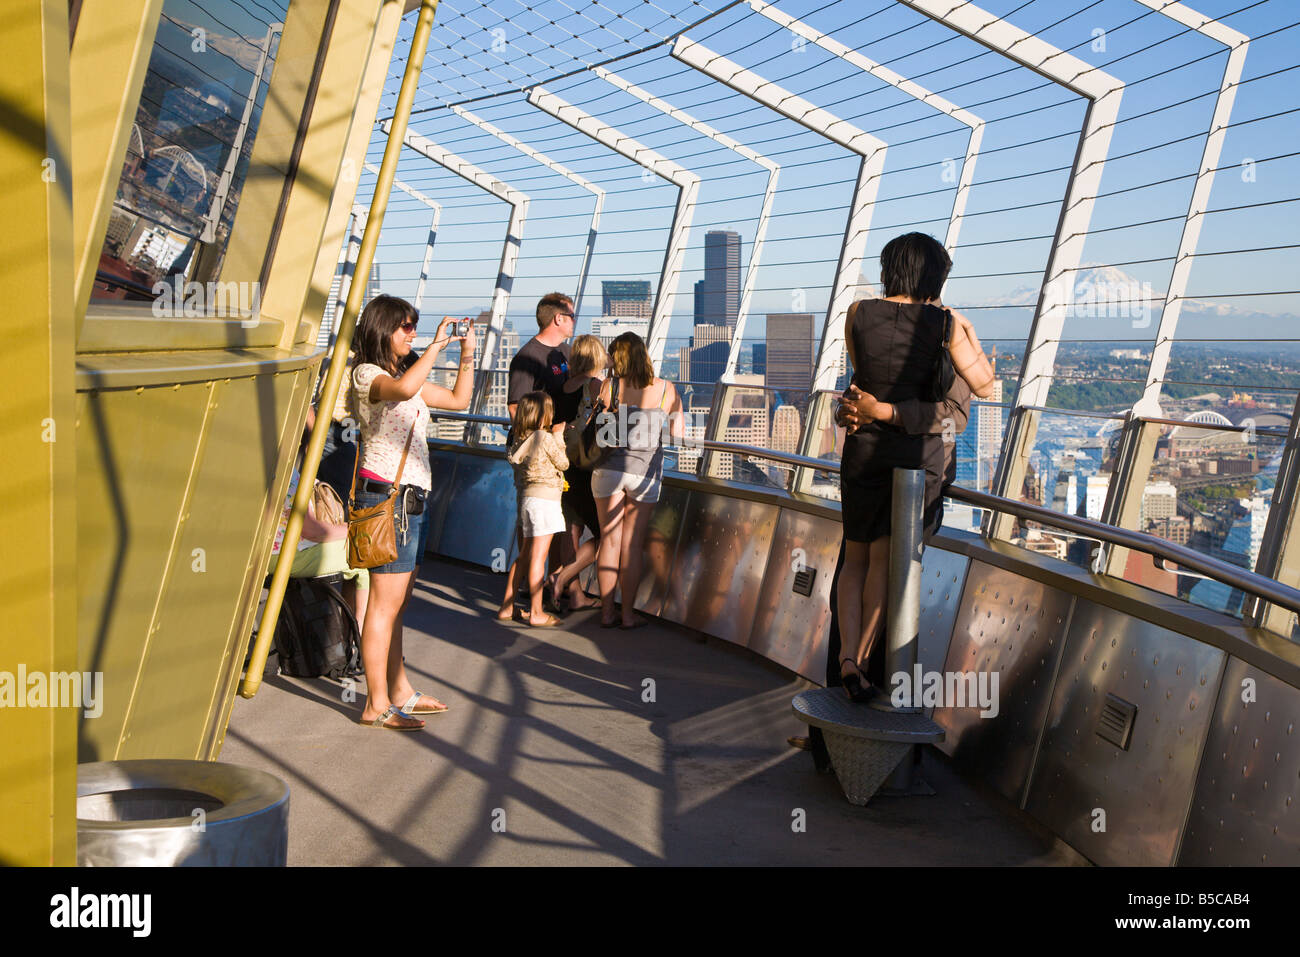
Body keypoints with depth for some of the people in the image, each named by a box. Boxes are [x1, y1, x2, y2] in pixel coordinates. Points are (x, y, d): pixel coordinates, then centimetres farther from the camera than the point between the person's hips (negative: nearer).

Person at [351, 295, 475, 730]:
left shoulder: (405, 374, 21)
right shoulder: (366, 374, -8)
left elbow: (459, 399, 25)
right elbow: (404, 389, -31)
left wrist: (467, 355, 13)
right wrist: (437, 344, -23)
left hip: (411, 497, 9)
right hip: (386, 494, -9)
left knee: (396, 601, 14)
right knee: (385, 602, -8)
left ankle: (399, 691, 22)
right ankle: (377, 705, -4)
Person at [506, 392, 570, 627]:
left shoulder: (521, 440, 8)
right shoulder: (546, 438, -14)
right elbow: (563, 463, -4)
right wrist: (559, 439, 7)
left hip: (527, 498, 8)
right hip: (544, 499, -8)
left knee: (526, 555, 18)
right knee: (538, 557, -6)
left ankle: (510, 604, 25)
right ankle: (536, 613, -4)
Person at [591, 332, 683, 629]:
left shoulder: (608, 386, -5)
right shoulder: (666, 389, -1)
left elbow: (594, 430, -2)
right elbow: (677, 432, 3)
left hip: (609, 468, 0)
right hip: (645, 471, 0)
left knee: (609, 541, 9)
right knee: (632, 544, 8)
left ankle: (607, 612, 15)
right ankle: (628, 614, 13)